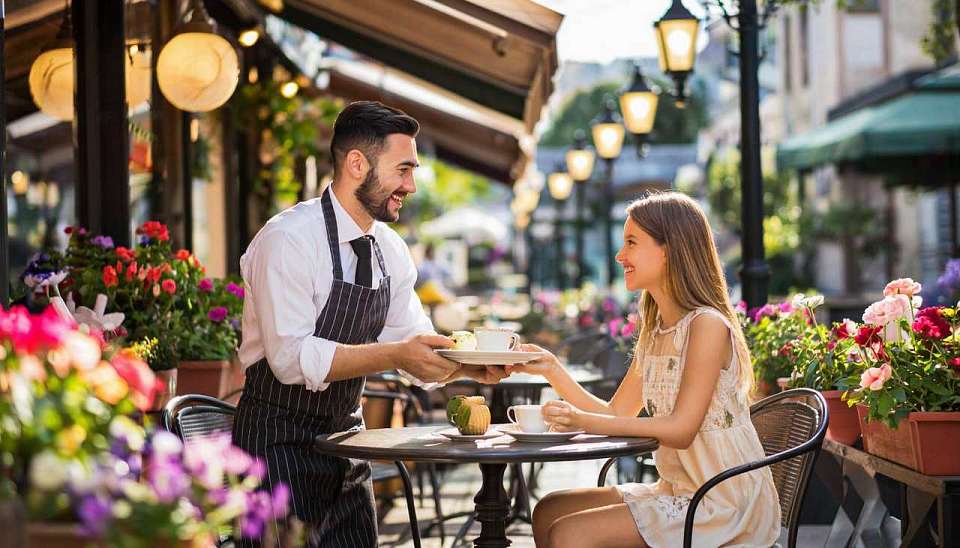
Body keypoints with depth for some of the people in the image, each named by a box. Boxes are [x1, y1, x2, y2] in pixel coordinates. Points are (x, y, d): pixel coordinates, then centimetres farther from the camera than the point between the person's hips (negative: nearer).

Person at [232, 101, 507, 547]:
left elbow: (418, 349, 7)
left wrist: (470, 366, -13)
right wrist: (394, 355, -32)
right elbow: (291, 358, -26)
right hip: (281, 439, -7)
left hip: (345, 435, 7)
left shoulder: (390, 250, 4)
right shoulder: (287, 240, -19)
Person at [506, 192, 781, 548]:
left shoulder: (707, 325, -16)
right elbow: (616, 414, 10)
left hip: (722, 501, -9)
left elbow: (681, 430, -22)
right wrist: (551, 369, 0)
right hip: (677, 491, 9)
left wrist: (584, 421, -28)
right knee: (549, 512, 6)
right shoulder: (654, 332, 12)